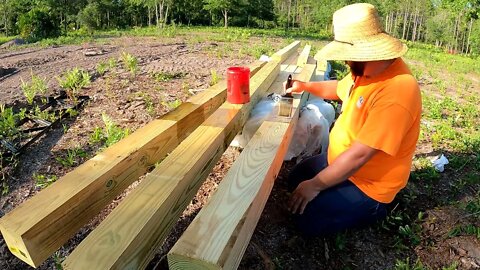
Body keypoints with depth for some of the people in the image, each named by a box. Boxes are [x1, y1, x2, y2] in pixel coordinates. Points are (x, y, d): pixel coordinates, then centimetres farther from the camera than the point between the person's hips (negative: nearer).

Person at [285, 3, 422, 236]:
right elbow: (339, 89, 19)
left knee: (307, 220, -13)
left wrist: (315, 186, -24)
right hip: (339, 160, 9)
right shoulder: (365, 69, -5)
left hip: (367, 183, -9)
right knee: (295, 179, 17)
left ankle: (371, 209, 7)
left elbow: (359, 154, -33)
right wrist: (305, 86, 9)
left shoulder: (395, 93, -34)